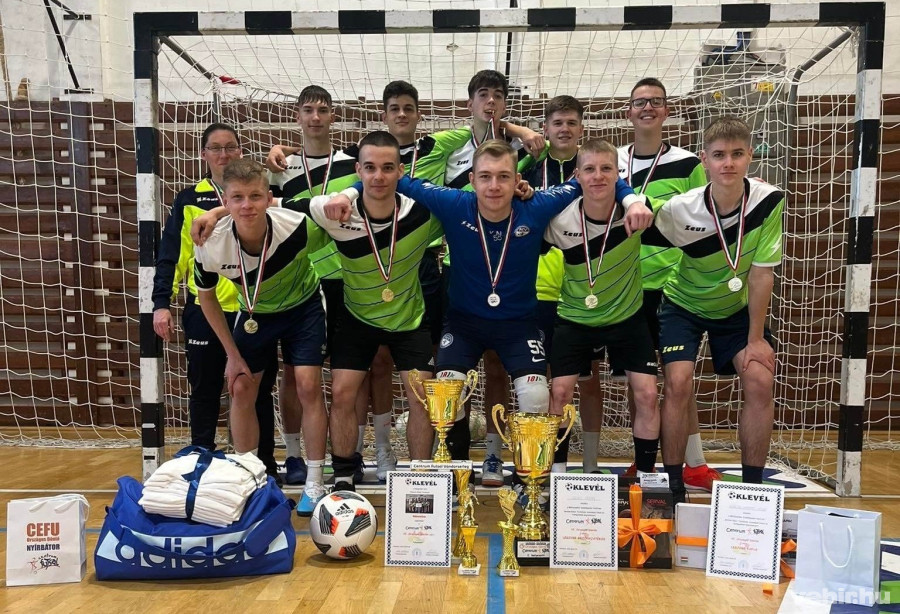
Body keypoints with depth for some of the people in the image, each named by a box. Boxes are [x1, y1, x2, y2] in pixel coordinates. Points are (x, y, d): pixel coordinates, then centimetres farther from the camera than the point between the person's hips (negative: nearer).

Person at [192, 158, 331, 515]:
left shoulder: (298, 228, -35)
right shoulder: (210, 245, -28)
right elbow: (206, 296, -8)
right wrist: (233, 355, -6)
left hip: (302, 307, -2)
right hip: (254, 312, 2)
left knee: (308, 387, -9)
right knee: (241, 391, 1)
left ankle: (314, 485, 5)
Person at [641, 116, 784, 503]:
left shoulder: (769, 201, -23)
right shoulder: (679, 210, -25)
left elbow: (761, 273, -18)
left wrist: (756, 337, -15)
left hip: (738, 308, 2)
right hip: (684, 305, -1)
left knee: (760, 380, -14)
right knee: (678, 383, -17)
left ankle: (752, 484, 4)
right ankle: (673, 483, -1)